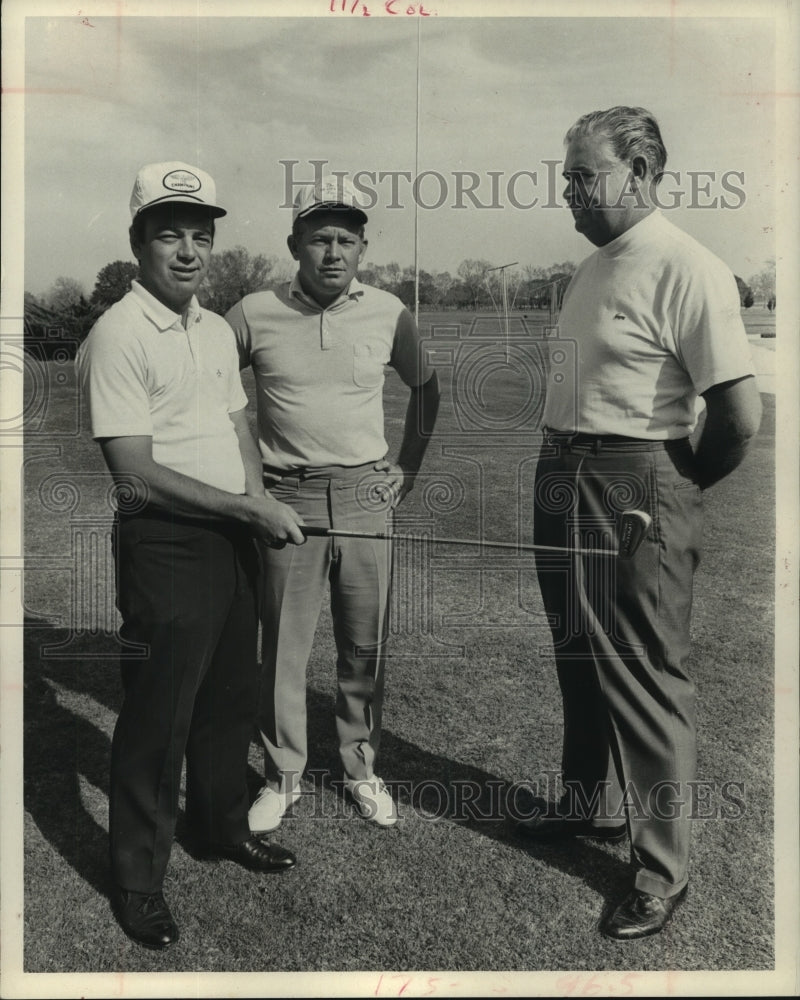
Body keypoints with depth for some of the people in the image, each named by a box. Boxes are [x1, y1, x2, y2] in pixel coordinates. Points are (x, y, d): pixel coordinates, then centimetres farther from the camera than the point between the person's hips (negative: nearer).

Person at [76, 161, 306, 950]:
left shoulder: (217, 330, 10)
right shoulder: (119, 336, -15)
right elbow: (137, 471, -20)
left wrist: (257, 498, -1)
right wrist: (250, 509, -17)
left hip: (232, 537, 8)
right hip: (165, 545, -8)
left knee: (231, 698, 19)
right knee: (158, 716, 3)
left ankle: (222, 826, 39)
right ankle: (137, 880, 21)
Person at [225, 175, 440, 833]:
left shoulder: (388, 313, 2)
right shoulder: (255, 315, -3)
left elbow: (425, 386, 17)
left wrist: (409, 467, 12)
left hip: (367, 497, 1)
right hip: (287, 499, -1)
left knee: (366, 646, 9)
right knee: (283, 647, 6)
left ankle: (362, 769, 27)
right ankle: (283, 777, 24)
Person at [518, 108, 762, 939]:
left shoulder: (687, 270, -14)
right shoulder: (592, 268, 12)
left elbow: (740, 412, -18)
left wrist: (674, 490, -5)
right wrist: (561, 466, 10)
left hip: (635, 491, -8)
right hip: (561, 479, 9)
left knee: (645, 677, 0)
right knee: (579, 660, 19)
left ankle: (662, 868, 15)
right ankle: (593, 803, 38)